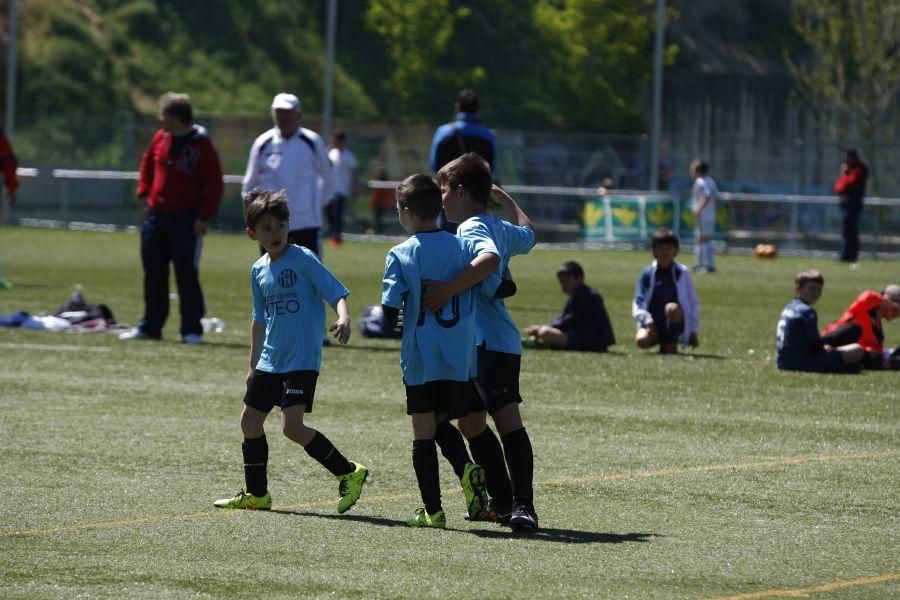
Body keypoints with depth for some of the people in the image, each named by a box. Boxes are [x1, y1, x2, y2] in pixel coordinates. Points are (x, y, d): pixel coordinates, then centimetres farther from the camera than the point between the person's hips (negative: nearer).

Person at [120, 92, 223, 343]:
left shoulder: (202, 146, -12)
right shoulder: (160, 139, 5)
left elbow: (214, 185, -11)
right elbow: (147, 164, 22)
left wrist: (204, 217, -15)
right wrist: (144, 194, 11)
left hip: (186, 220, -6)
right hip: (156, 216, 6)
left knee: (187, 275, -5)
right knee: (153, 273, 11)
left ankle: (192, 330, 1)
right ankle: (150, 326, 19)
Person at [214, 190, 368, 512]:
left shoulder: (303, 259, -11)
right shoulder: (259, 270, 10)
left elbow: (337, 292, -17)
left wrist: (343, 319, -37)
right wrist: (253, 364, 23)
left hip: (302, 361, -8)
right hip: (270, 361, 8)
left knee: (292, 425, -19)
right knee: (250, 420, 13)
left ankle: (348, 473, -7)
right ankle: (256, 494, 26)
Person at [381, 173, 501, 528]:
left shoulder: (400, 255, -5)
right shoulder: (462, 246, 3)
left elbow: (390, 312, -11)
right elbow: (491, 260, -19)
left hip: (420, 360, -3)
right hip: (461, 358, 3)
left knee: (423, 432, 6)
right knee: (443, 422, 21)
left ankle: (432, 510, 5)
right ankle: (466, 469, -7)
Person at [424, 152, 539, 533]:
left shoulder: (472, 228, -10)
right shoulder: (500, 228, 18)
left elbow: (490, 257, -33)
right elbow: (527, 234, 41)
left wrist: (449, 289, -34)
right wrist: (504, 198, 46)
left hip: (491, 344, -11)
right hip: (477, 344, 11)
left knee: (507, 419, -17)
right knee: (470, 423, 16)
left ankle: (523, 506, -25)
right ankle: (503, 501, 21)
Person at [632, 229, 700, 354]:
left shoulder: (683, 273, 4)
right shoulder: (647, 274, 5)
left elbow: (694, 302, 6)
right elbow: (638, 303, 0)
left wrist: (694, 331, 1)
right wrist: (647, 321, -18)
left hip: (676, 325, -2)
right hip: (653, 325, 2)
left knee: (672, 308, -36)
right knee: (642, 340, -30)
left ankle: (671, 344, -10)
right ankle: (662, 342, 7)